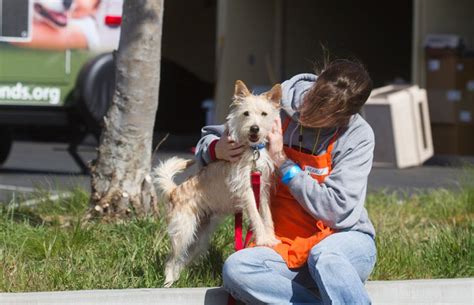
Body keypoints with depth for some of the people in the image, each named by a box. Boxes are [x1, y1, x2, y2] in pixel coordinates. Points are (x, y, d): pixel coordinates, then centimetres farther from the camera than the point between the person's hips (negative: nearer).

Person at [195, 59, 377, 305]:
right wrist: (217, 149, -12)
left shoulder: (358, 136, -10)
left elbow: (337, 211, -17)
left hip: (346, 240, -4)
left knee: (325, 255, -41)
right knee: (235, 269, -30)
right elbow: (207, 140, 14)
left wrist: (282, 162, -16)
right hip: (287, 247, 4)